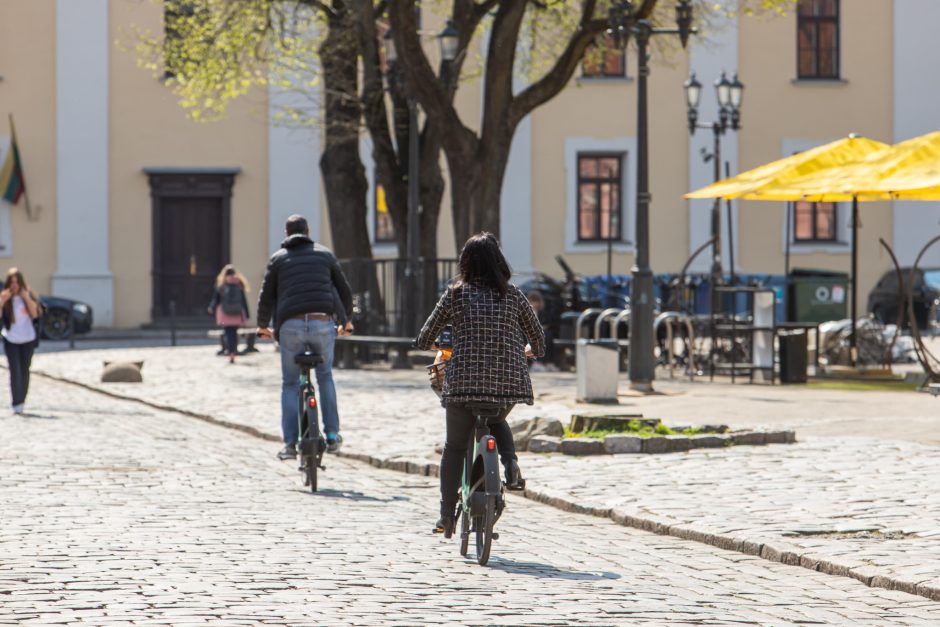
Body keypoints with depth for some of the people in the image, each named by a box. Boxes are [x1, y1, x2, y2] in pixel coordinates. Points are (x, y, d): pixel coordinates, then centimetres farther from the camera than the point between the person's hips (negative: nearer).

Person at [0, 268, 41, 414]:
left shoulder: (29, 296, 0)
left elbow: (34, 314, -12)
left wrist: (27, 298, -19)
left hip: (27, 340, 2)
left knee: (24, 372, 8)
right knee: (15, 372, -10)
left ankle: (21, 401, 22)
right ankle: (17, 404, -12)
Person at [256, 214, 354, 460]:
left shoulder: (278, 258, 11)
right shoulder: (325, 254, 15)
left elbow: (266, 297, 7)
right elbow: (345, 291, 19)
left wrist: (263, 326, 22)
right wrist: (346, 321, 33)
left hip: (290, 326, -1)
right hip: (323, 324, 1)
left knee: (290, 384, 9)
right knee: (325, 376, 22)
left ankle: (290, 444, 1)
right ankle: (332, 435, 18)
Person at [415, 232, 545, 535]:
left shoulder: (455, 295, 2)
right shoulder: (512, 295, 5)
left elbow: (424, 338, 7)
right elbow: (538, 338, 13)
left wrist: (433, 348, 31)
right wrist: (533, 351, 36)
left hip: (464, 380, -2)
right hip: (509, 381, 2)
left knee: (454, 447, 11)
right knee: (497, 422, 32)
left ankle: (447, 517, 8)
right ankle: (510, 460, 2)